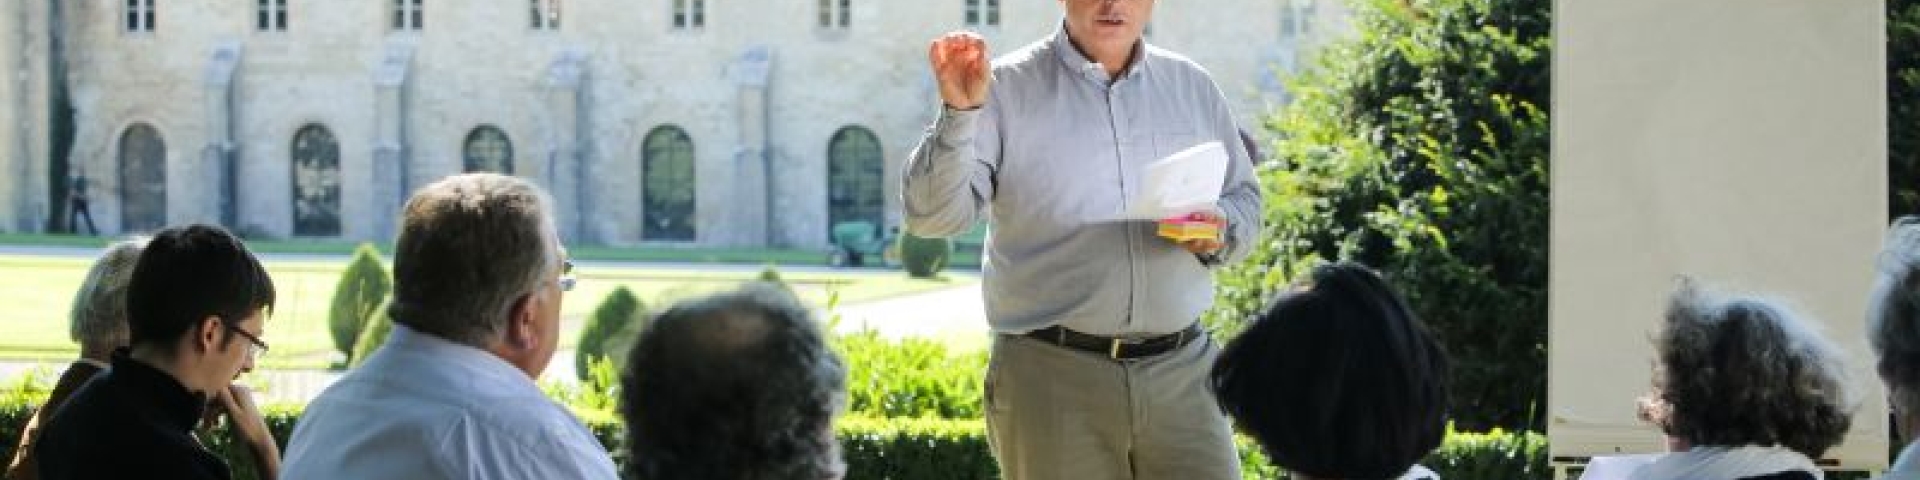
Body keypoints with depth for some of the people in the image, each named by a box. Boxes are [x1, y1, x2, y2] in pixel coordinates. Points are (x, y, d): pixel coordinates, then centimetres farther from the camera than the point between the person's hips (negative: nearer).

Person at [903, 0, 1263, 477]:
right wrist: (959, 112, -23)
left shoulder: (1192, 86, 12)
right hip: (1051, 376, -3)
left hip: (1180, 367, 3)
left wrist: (1219, 230, -4)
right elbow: (932, 216, -9)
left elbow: (1247, 202, 19)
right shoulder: (1006, 88, -1)